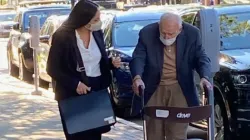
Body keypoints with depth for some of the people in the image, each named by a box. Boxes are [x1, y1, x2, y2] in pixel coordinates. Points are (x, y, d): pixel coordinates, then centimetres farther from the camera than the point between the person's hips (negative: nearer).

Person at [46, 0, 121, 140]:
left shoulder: (98, 33, 4)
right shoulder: (62, 36, -13)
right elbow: (52, 69, -10)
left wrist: (111, 62, -6)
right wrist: (74, 84, -20)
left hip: (98, 90, 5)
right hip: (73, 94, -5)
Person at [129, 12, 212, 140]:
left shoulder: (192, 33, -7)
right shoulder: (147, 33, -10)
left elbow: (202, 58, -5)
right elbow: (138, 57, -15)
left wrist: (204, 77, -25)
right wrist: (137, 77, -35)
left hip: (179, 89, 0)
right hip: (154, 89, 0)